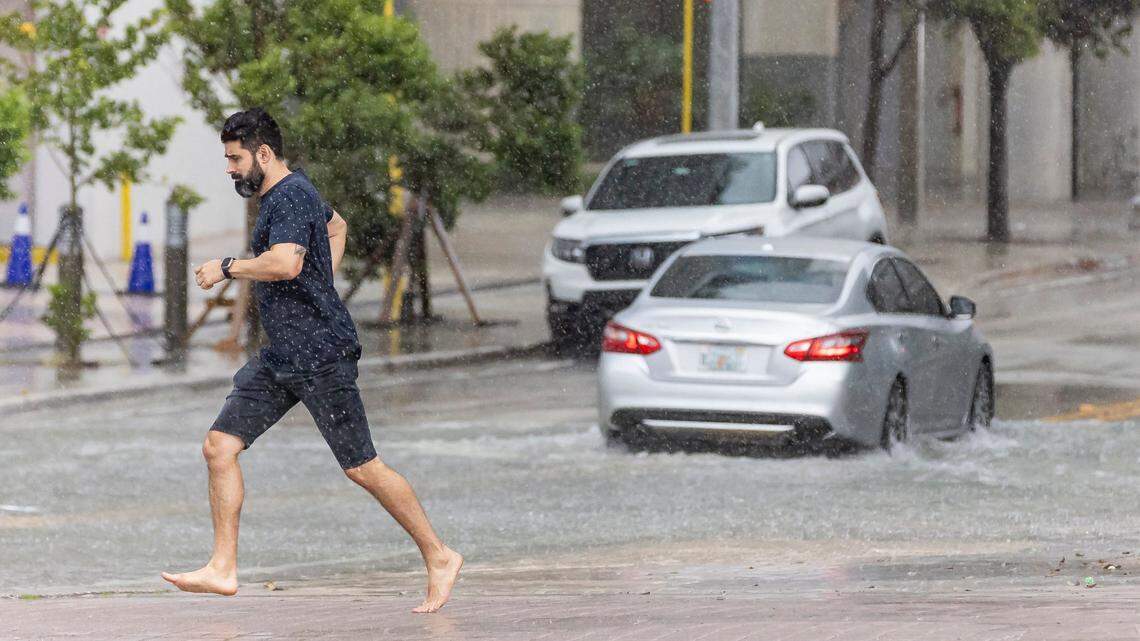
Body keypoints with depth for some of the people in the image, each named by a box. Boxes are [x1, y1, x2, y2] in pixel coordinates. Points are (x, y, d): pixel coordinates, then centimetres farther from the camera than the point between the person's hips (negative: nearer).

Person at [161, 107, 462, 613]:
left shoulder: (291, 197, -15)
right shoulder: (288, 194, 16)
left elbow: (285, 263, -33)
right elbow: (337, 226, 36)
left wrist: (226, 268, -19)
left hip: (320, 355, -10)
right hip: (280, 358, 10)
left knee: (361, 467, -4)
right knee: (219, 447, 1)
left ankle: (439, 557, 8)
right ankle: (223, 570, 2)